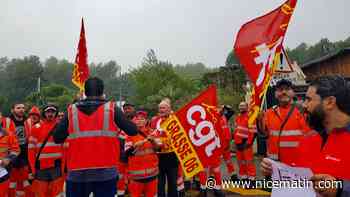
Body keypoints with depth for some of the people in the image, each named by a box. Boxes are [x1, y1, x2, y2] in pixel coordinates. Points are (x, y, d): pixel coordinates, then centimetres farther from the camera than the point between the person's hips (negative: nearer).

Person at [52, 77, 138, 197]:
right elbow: (133, 131, -2)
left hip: (77, 173, 2)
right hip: (106, 172, -1)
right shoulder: (112, 108, -5)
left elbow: (57, 138, 4)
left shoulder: (71, 111, 0)